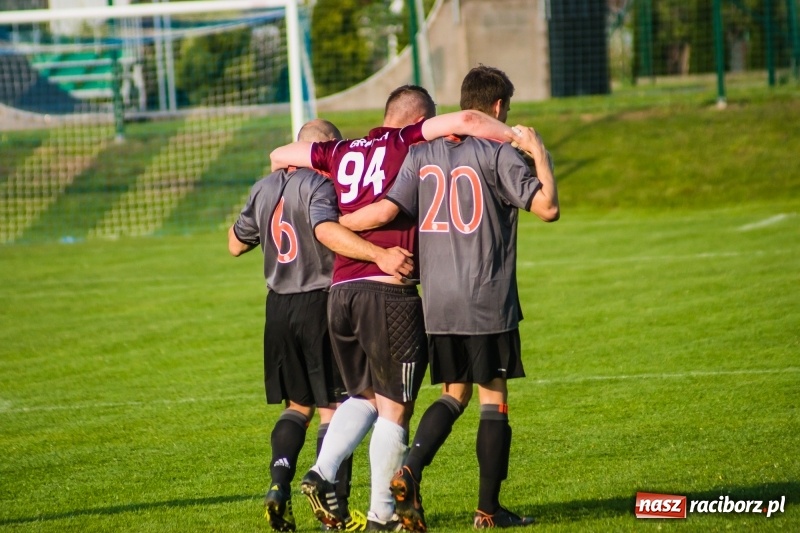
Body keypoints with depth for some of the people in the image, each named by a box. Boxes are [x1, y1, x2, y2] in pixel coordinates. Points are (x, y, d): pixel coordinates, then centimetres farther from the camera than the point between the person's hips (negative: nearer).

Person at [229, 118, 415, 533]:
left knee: (297, 404, 16)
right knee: (333, 406, -1)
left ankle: (279, 483, -2)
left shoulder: (264, 189, 10)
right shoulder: (319, 185, -11)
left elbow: (236, 244, 20)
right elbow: (327, 231, -31)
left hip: (279, 307, 6)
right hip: (320, 302, -6)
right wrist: (380, 255, -40)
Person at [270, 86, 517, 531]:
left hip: (341, 290, 6)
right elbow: (465, 122, -11)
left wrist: (285, 167, 49)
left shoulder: (342, 153, 16)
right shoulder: (407, 143, 1)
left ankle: (323, 472, 4)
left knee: (364, 395, 22)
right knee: (395, 408, 4)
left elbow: (279, 155, 28)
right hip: (389, 292, -6)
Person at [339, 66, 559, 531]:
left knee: (455, 393, 16)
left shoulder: (422, 155, 6)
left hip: (437, 302, 5)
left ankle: (410, 471, -5)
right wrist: (539, 153, -3)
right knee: (494, 396, 4)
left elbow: (387, 210, -4)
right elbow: (547, 208, -14)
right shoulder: (499, 154, -7)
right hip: (488, 302, -5)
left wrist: (332, 222, 8)